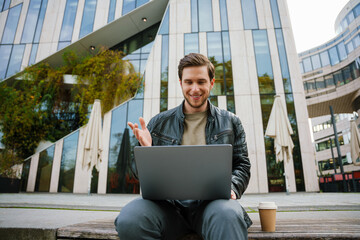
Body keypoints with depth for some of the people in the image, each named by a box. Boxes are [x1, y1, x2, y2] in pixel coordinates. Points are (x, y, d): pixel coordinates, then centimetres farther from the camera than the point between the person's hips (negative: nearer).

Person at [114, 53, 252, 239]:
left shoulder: (230, 122, 15)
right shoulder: (159, 123, 13)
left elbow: (242, 165, 14)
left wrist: (231, 188, -7)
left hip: (211, 202, -2)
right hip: (168, 202, 3)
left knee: (228, 215, -37)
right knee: (128, 221, -28)